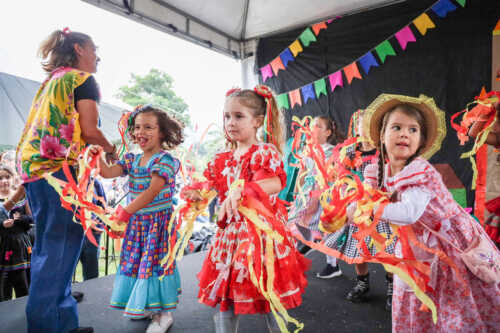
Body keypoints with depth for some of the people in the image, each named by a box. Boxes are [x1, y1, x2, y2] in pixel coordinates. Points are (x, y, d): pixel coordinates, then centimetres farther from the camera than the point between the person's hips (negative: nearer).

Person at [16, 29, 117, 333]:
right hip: (63, 169, -9)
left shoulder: (51, 81, 23)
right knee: (61, 248, -4)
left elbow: (44, 126, 20)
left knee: (47, 248, 12)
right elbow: (89, 131, -12)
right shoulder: (83, 79, -1)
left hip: (35, 167, 9)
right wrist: (111, 150, 5)